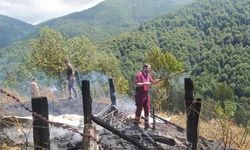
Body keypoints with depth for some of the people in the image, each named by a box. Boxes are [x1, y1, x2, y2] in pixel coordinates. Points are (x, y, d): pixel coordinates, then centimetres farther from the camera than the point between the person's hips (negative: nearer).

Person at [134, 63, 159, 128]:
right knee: (139, 109, 0)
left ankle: (147, 124, 18)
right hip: (139, 94, -7)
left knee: (147, 109, 8)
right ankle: (136, 123, 14)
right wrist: (145, 83, -24)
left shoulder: (148, 75, 10)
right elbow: (136, 84, -17)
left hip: (146, 94, 7)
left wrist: (155, 81, -6)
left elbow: (151, 82, 16)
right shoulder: (139, 74, -13)